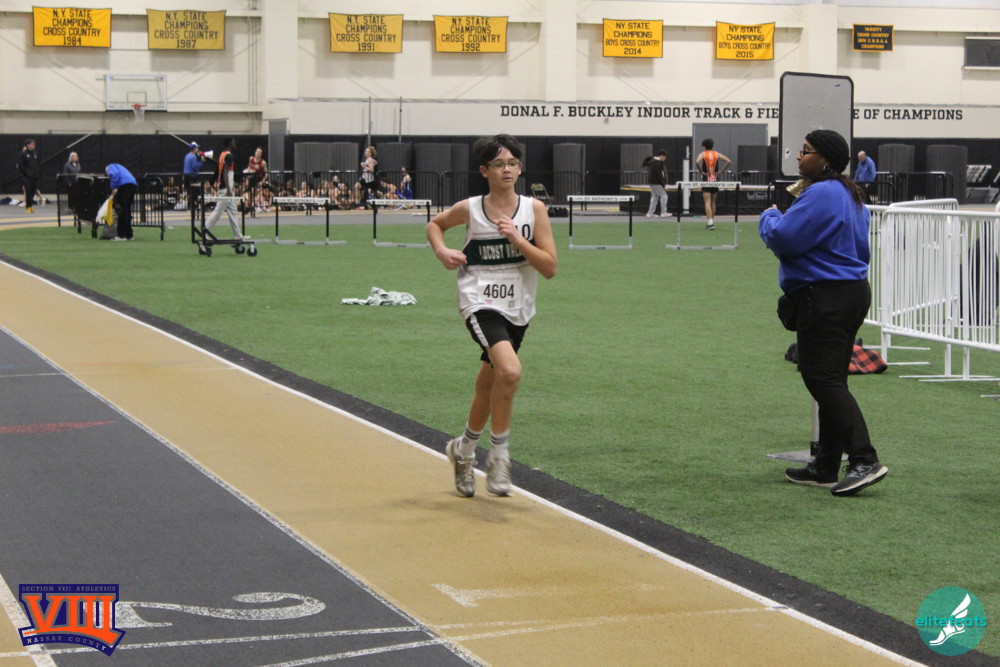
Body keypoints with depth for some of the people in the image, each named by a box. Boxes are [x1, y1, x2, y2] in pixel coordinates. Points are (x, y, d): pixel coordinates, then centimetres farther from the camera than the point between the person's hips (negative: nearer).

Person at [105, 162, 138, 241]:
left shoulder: (110, 167, 16)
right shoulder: (120, 167, 38)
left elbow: (114, 174, -10)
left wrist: (114, 188, -8)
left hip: (124, 185, -8)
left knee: (122, 210, -5)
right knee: (128, 210, 15)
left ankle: (122, 235, -6)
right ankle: (129, 235, 17)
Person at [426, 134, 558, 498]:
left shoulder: (534, 209, -3)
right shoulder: (470, 209, -4)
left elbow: (550, 267, -6)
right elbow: (434, 224, 17)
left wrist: (517, 238, -17)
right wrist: (441, 250, -2)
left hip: (518, 310, 3)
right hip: (480, 303, -3)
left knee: (488, 388, 16)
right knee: (510, 371, -28)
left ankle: (464, 448, 41)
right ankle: (499, 453, -14)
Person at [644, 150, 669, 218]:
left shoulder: (652, 161, 13)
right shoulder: (657, 163, -19)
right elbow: (659, 175, -22)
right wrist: (663, 185, -16)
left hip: (651, 182, 10)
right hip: (656, 183, -10)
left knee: (654, 197, 15)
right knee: (663, 195, -4)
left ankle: (650, 213, 15)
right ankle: (663, 213, -3)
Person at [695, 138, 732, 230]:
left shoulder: (703, 154, -2)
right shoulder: (717, 154, 8)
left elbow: (697, 161, -22)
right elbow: (729, 161, 1)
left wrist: (701, 171, -10)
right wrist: (721, 171, 3)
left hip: (706, 179, -4)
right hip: (715, 180, 4)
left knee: (707, 202, -8)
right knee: (713, 203, 16)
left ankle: (710, 222, -21)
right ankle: (712, 221, 23)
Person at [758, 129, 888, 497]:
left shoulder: (820, 195, -17)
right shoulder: (851, 196, 17)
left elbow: (782, 237, -20)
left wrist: (770, 216, 2)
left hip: (825, 299, -11)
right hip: (853, 290, 11)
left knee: (822, 378, -12)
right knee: (830, 380, 13)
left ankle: (864, 460, -19)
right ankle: (825, 467, 19)